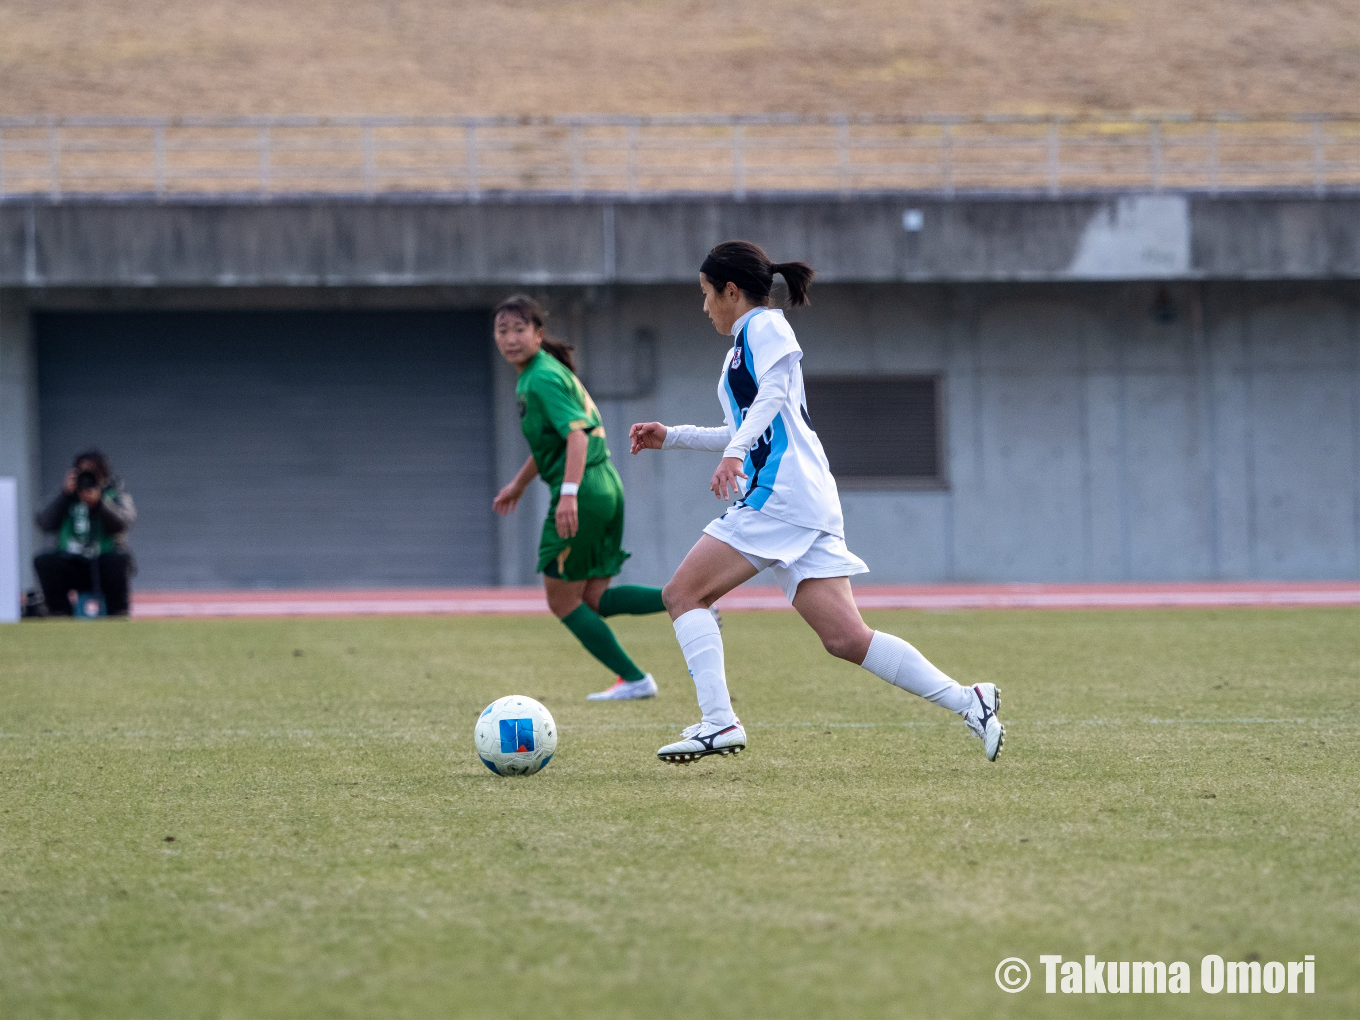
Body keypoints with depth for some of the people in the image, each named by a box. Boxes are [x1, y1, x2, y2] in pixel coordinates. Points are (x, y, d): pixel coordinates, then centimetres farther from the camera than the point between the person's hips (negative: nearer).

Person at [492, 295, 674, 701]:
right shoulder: (537, 374, 16)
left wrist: (569, 494, -38)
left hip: (584, 494, -10)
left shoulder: (543, 379, -14)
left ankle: (633, 678, 5)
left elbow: (577, 434, -26)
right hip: (607, 489, 10)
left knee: (562, 600, 3)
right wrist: (519, 483, 42)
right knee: (594, 599, 12)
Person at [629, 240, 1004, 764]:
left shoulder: (764, 327, 2)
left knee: (682, 594, -6)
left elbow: (772, 394, -17)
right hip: (808, 503, 9)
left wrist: (734, 453, -31)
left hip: (781, 492, -9)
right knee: (846, 638, -2)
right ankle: (968, 702, -10)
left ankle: (719, 721, -16)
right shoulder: (743, 347, 30)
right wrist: (671, 436, 40)